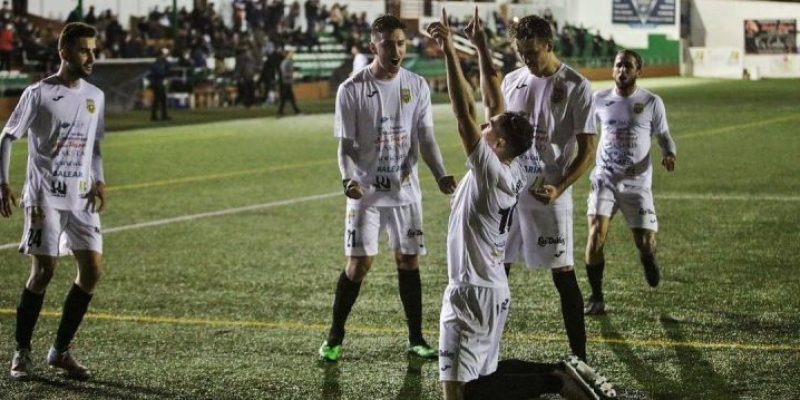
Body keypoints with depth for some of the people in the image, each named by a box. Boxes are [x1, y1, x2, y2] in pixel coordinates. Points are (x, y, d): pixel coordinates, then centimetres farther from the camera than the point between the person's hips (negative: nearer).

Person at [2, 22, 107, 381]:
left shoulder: (95, 96, 10)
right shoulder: (38, 94, -5)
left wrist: (99, 181, 4)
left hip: (81, 197, 5)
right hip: (44, 195, -5)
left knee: (92, 269, -5)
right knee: (44, 270, -9)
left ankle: (61, 350, 7)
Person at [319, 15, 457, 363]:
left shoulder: (417, 86, 2)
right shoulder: (351, 90, -7)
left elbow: (425, 137, 3)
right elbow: (346, 144, -5)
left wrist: (440, 174, -13)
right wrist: (349, 179, -24)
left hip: (405, 190, 3)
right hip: (366, 191, -3)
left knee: (409, 260, 5)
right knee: (358, 263, -5)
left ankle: (415, 339, 15)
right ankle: (335, 338, 10)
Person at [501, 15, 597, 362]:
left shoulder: (575, 86, -7)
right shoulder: (512, 81, 9)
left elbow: (587, 149, -8)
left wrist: (559, 188, -19)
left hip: (549, 196, -5)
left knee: (563, 273, -2)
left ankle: (579, 355, 6)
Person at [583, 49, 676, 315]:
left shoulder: (651, 102, -3)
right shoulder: (600, 100, 3)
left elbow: (663, 135, 6)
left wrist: (669, 153, -14)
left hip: (637, 182, -1)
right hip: (604, 179, 1)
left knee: (645, 241, -2)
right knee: (596, 232, -17)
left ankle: (647, 256, 39)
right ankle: (596, 297, -5)